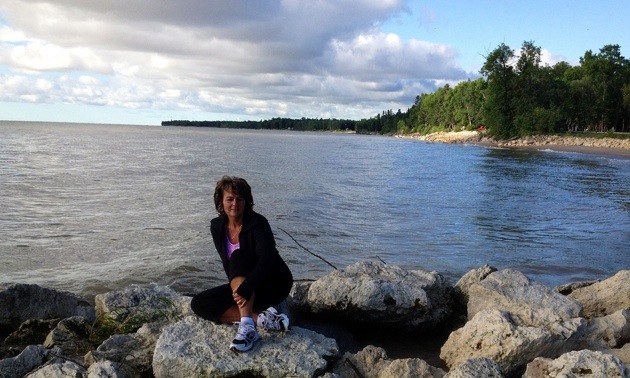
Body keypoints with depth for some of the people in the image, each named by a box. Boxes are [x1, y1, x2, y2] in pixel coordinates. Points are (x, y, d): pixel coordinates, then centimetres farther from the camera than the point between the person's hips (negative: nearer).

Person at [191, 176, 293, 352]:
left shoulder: (258, 223, -20)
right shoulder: (217, 227, -3)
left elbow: (266, 260, -33)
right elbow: (227, 263, -1)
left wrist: (245, 288, -46)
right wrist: (237, 288, -17)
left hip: (274, 285, -6)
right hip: (244, 285, 6)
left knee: (238, 257, -32)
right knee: (198, 303, -13)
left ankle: (247, 325, -43)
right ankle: (260, 319, -23)